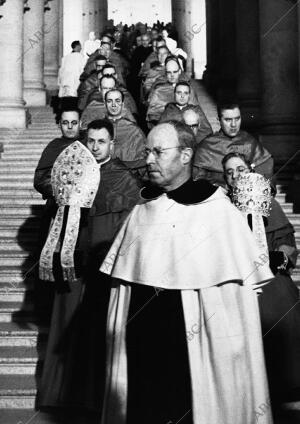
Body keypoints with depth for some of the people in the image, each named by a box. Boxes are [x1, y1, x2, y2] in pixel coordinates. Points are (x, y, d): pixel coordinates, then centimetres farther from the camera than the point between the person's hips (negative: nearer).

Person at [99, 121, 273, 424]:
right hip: (139, 351, 4)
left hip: (198, 357, -4)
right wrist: (118, 337, 5)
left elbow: (243, 289, -8)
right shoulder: (140, 213, 7)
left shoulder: (219, 213, -7)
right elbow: (120, 283, 11)